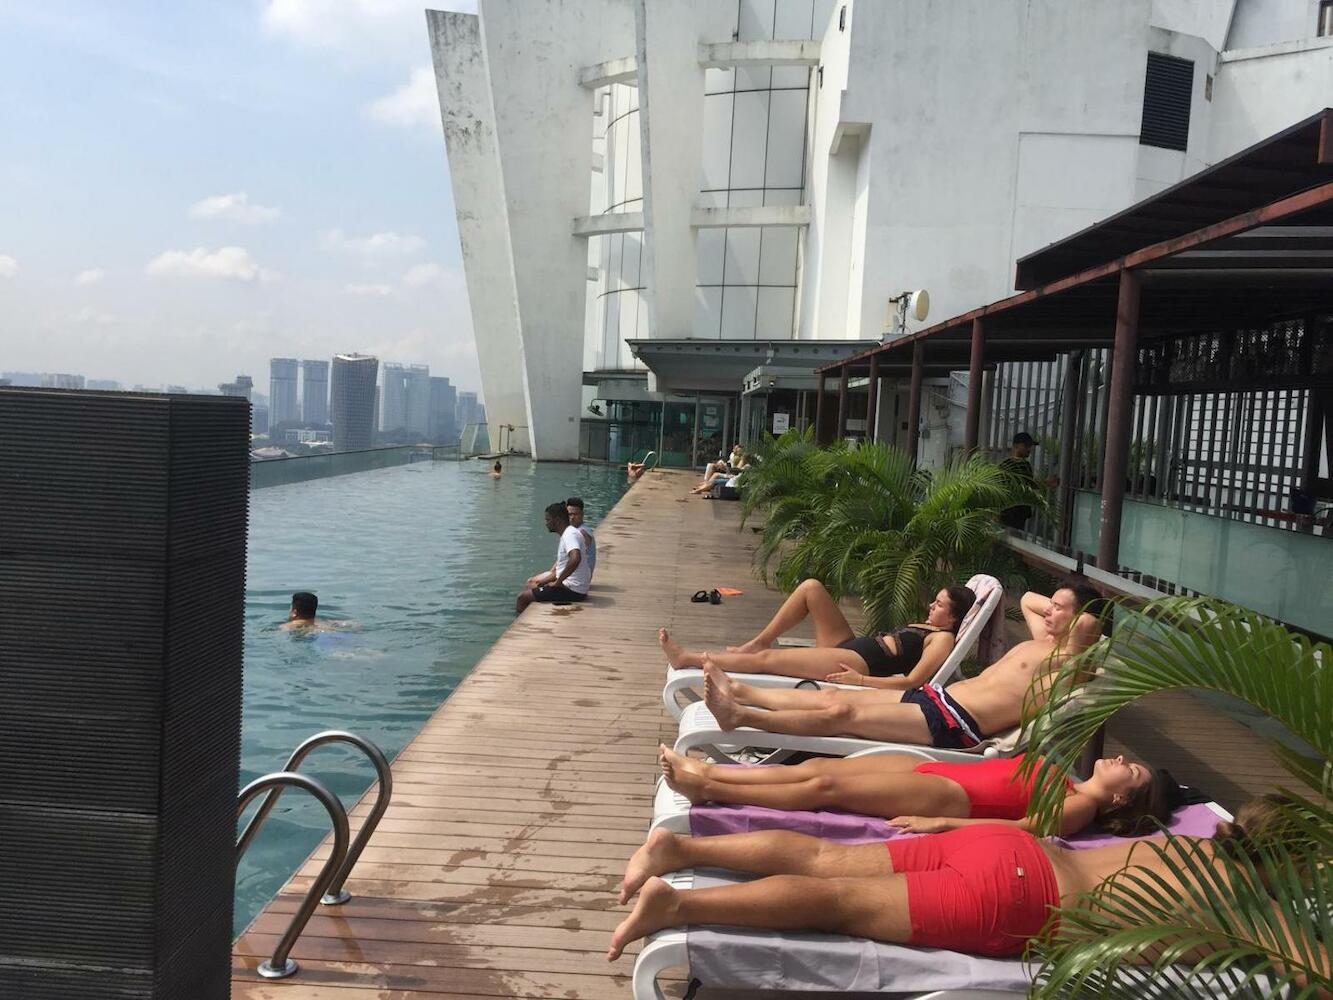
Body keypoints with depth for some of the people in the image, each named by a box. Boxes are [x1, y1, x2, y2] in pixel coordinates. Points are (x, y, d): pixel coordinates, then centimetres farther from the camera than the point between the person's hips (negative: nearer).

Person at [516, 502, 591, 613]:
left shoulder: (570, 534, -18)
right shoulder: (567, 534, 14)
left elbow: (575, 559, -38)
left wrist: (558, 582, -27)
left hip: (572, 590, -10)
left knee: (523, 596, -7)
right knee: (529, 585, 21)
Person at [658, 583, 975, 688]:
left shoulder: (943, 638, -7)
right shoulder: (922, 626, 21)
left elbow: (912, 681, -18)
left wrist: (860, 680, -21)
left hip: (858, 663, -9)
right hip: (849, 645, 9)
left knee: (766, 660, -14)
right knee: (811, 587, 0)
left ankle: (689, 658, -5)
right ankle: (759, 641, 4)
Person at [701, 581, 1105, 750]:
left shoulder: (1069, 660, -6)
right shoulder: (1041, 639, 21)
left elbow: (1089, 622, -25)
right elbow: (1028, 598, 39)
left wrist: (1074, 611, -4)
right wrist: (1055, 605, 23)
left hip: (953, 724, -9)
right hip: (935, 697, 9)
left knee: (842, 713, -16)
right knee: (832, 696, 3)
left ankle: (739, 716, -17)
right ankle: (739, 692, 7)